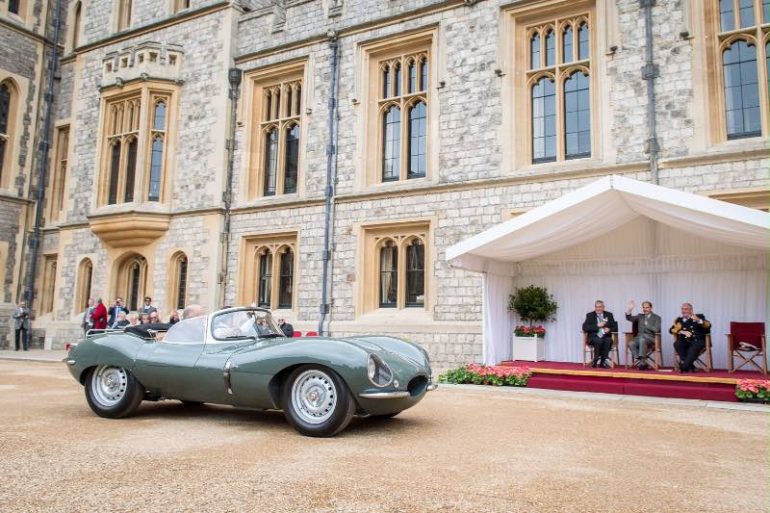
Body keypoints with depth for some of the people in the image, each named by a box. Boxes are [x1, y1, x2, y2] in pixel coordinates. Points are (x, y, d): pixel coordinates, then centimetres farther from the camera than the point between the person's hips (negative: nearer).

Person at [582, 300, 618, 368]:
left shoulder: (609, 315, 13)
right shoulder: (590, 315, 7)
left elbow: (615, 327, 9)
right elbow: (584, 327, -6)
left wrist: (609, 329, -13)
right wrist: (597, 325, -16)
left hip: (606, 337, 2)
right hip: (594, 337, -2)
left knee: (608, 340, -32)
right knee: (598, 341, -34)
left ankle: (603, 361, -22)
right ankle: (596, 361, -21)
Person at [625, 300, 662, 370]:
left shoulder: (657, 317, 7)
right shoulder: (640, 316, 19)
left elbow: (656, 330, -7)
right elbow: (629, 318, 5)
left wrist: (646, 324, -3)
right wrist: (629, 310, -9)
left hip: (651, 338, -4)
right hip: (639, 337, 4)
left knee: (642, 340, -39)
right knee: (631, 344, -30)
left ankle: (642, 361, -36)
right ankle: (642, 363, -27)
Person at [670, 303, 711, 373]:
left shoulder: (699, 316, 14)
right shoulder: (679, 319, 18)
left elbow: (708, 326, -4)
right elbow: (671, 330, 2)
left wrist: (698, 320, -21)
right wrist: (683, 332, -15)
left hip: (697, 341, -3)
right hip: (684, 342, 3)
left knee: (695, 346, -36)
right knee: (677, 343, -29)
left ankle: (683, 366, -39)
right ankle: (690, 366, -27)